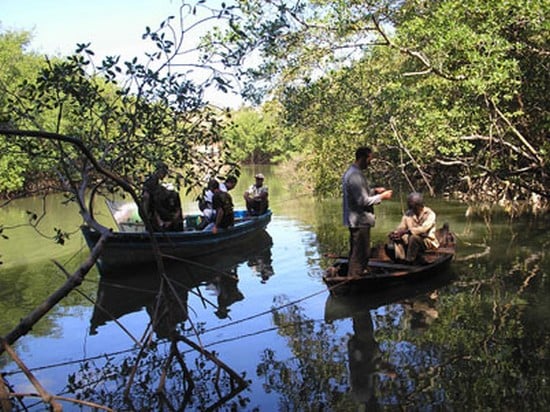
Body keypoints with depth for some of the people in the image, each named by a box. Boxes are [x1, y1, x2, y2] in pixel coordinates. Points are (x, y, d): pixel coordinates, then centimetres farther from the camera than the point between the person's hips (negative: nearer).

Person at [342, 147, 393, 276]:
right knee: (360, 254, -3)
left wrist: (374, 191, 11)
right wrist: (381, 197, -12)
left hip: (355, 220, 11)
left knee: (356, 252, 19)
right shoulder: (356, 175, -21)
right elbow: (363, 201, -23)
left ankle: (353, 277, 29)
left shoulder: (351, 172, 12)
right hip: (360, 221, -11)